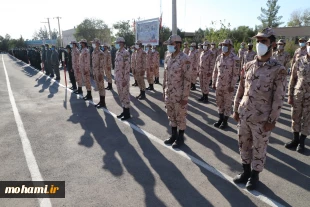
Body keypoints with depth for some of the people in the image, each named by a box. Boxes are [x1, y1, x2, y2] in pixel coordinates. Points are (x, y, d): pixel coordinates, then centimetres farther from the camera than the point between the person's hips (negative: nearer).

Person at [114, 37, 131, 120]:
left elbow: (127, 67, -18)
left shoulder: (125, 53, -14)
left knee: (125, 95, -1)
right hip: (118, 78, 9)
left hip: (123, 78, -8)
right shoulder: (117, 53, 12)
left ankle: (127, 114, 9)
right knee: (121, 95, 14)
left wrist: (125, 79, -21)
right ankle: (124, 111, 25)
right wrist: (116, 78, 16)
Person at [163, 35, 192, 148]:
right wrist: (164, 89, 14)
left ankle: (180, 138, 24)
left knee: (180, 116, 8)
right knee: (171, 115, 17)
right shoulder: (168, 57, 7)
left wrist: (185, 96, -17)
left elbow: (187, 79, -16)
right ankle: (173, 135, 33)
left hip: (179, 95, -7)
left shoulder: (184, 59, -15)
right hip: (169, 93, 7)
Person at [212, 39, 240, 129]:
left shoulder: (235, 58, -10)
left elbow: (236, 73, -12)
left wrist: (232, 86, -16)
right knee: (219, 103, 14)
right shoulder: (219, 57, 6)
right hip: (219, 85, 6)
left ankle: (225, 121, 18)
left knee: (227, 104, 7)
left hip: (228, 86, -5)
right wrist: (213, 83, 8)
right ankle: (220, 119, 29)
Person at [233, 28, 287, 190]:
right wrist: (236, 110, 8)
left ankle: (254, 175, 32)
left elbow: (279, 98, -10)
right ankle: (246, 171, 37)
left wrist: (272, 120, -11)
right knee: (244, 145, 17)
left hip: (262, 119, -4)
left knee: (259, 149, 12)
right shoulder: (248, 66, 4)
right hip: (243, 116, 5)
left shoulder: (278, 70, -9)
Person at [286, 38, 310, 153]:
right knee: (295, 118, 11)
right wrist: (290, 95, 0)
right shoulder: (299, 61, -1)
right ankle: (295, 140, 27)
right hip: (297, 95, 1)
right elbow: (292, 79, 2)